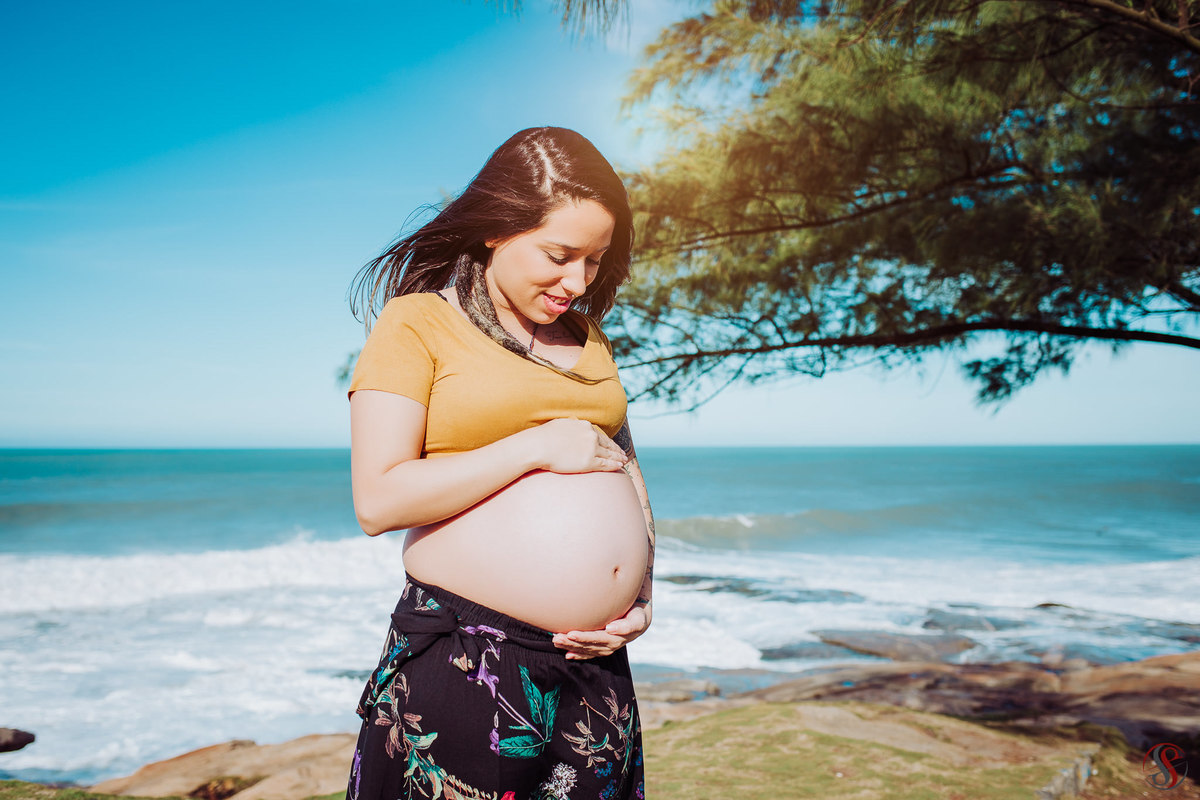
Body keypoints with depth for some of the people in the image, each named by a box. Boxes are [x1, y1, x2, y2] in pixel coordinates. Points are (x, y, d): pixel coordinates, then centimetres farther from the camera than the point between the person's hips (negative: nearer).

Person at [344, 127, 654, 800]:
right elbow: (378, 501, -12)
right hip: (461, 664, -5)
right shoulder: (418, 322, -3)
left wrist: (643, 594, 7)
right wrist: (538, 447, -13)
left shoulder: (585, 335, 14)